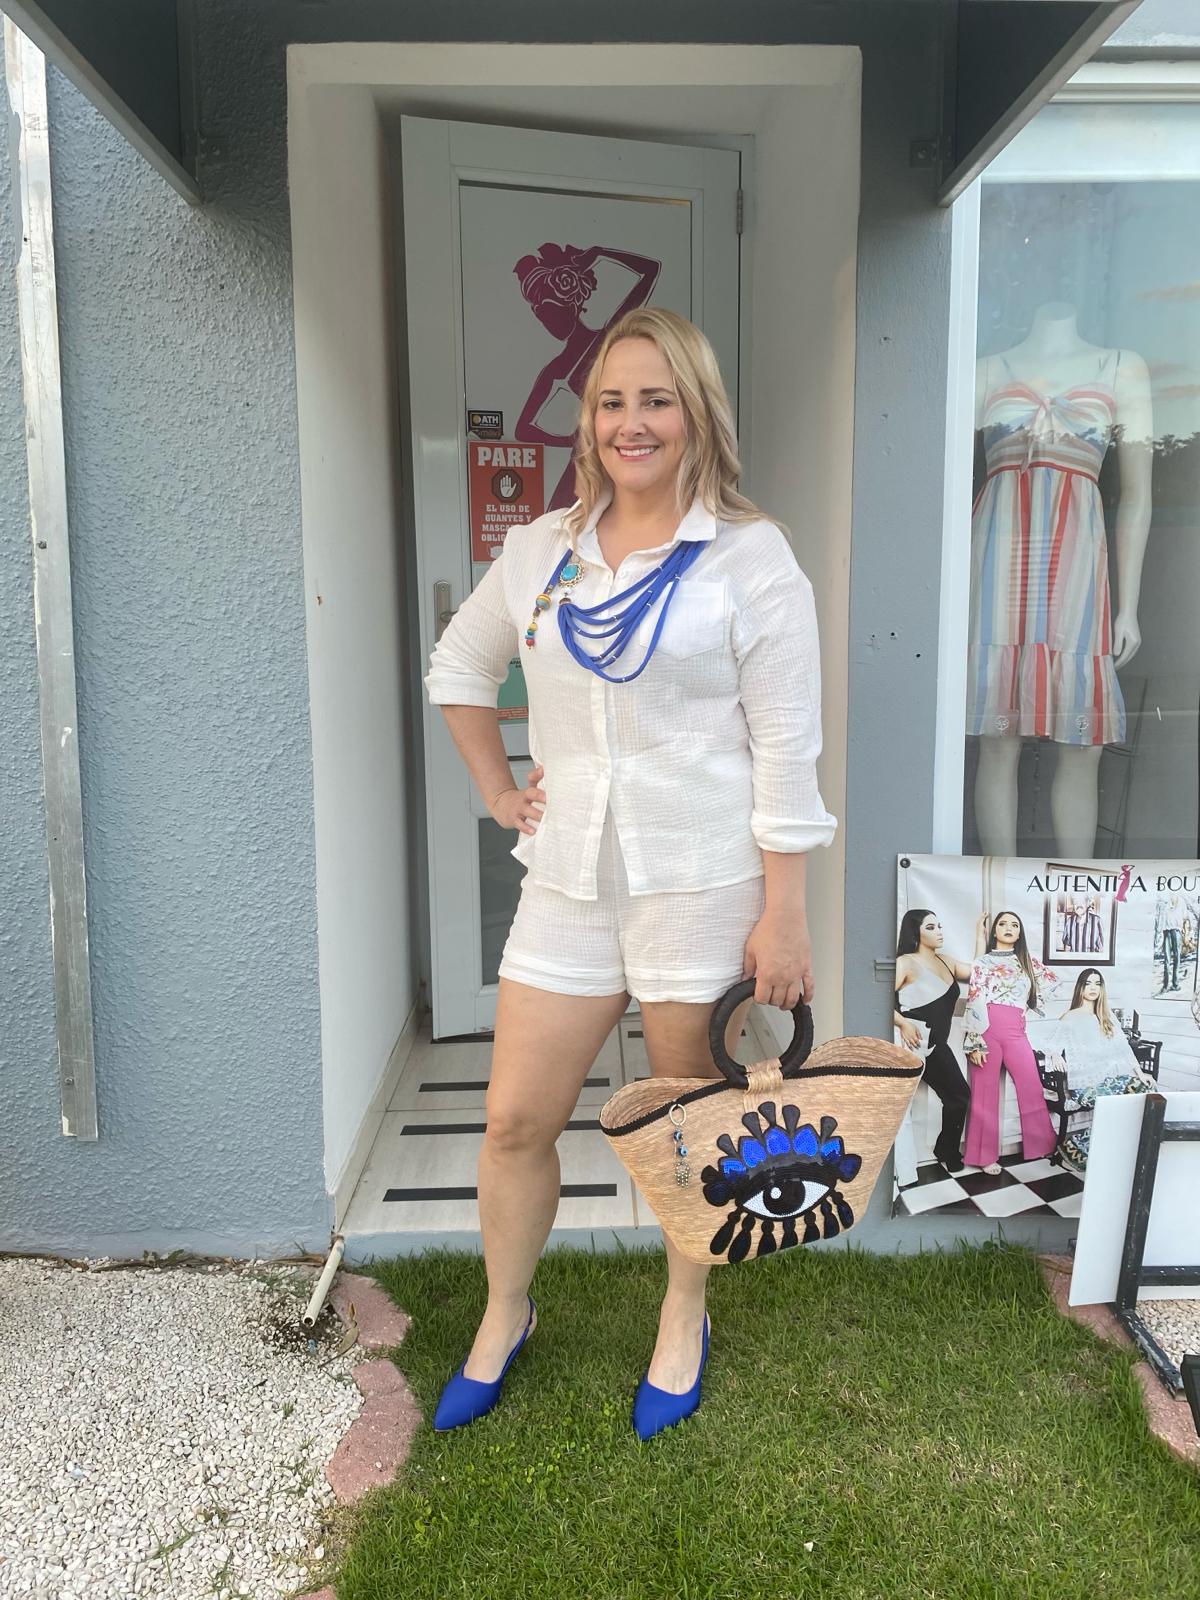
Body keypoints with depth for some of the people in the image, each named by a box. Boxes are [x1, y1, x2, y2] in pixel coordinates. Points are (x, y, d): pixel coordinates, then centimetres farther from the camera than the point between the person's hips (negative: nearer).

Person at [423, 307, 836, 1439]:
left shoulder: (748, 557, -6)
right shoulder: (540, 550, 7)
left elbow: (786, 749, -9)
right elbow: (457, 669, 23)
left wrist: (782, 915, -11)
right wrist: (496, 790, 14)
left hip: (701, 883, -4)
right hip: (569, 879, 4)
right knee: (515, 1120, 10)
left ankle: (683, 1321, 37)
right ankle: (503, 1319, 35)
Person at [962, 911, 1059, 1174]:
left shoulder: (1027, 960, 17)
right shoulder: (984, 961, 4)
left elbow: (1053, 980, 28)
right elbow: (974, 1003, -4)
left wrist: (1029, 999, 16)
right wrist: (975, 1043, -13)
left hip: (1015, 1031, 4)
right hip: (988, 1028, -4)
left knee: (1032, 1089, 2)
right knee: (985, 1093, 0)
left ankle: (1042, 1145, 17)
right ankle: (985, 1155, 7)